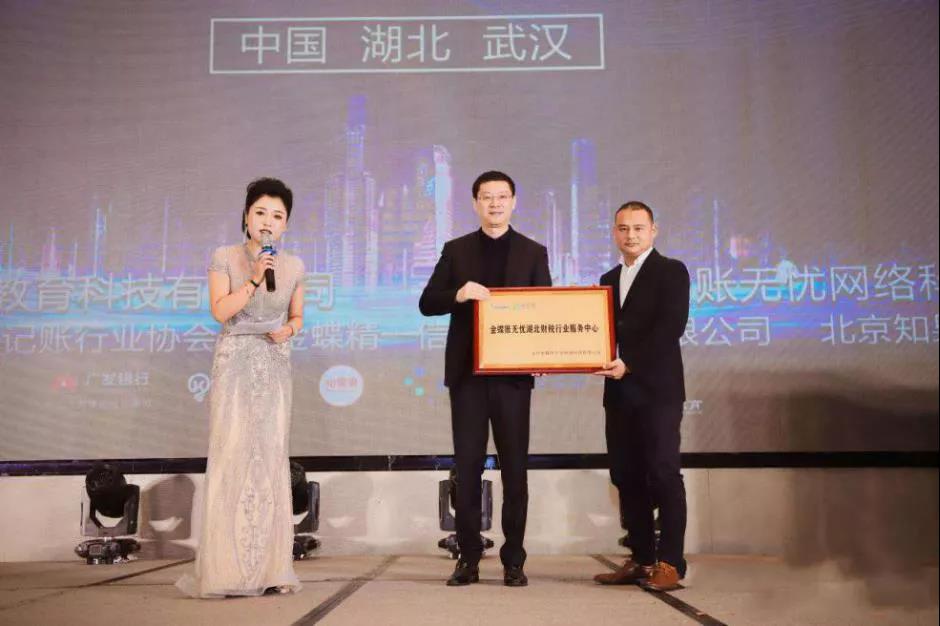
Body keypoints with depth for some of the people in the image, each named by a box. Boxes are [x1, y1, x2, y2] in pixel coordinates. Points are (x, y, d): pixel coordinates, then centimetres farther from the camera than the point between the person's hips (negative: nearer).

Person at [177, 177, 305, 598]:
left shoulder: (293, 266, 8)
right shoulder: (224, 258, 0)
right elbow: (220, 311, -10)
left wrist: (288, 330, -5)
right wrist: (254, 279, -18)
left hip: (275, 367, 3)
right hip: (235, 364, -3)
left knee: (271, 458, 1)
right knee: (231, 455, -8)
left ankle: (268, 568, 5)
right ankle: (224, 568, -3)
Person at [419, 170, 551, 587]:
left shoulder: (533, 252, 9)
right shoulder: (455, 250, 9)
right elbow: (427, 303, 4)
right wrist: (458, 294, -17)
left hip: (513, 373, 0)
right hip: (467, 372, 1)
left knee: (515, 467, 3)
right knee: (467, 466, 3)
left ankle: (513, 560, 11)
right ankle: (468, 557, 12)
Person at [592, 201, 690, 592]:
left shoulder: (671, 272, -1)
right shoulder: (609, 280, 19)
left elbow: (672, 327, -13)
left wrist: (629, 363, -19)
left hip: (657, 388, -6)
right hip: (619, 392, 6)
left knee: (664, 474, -4)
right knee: (626, 476, 7)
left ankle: (669, 563, 2)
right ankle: (641, 559, 15)